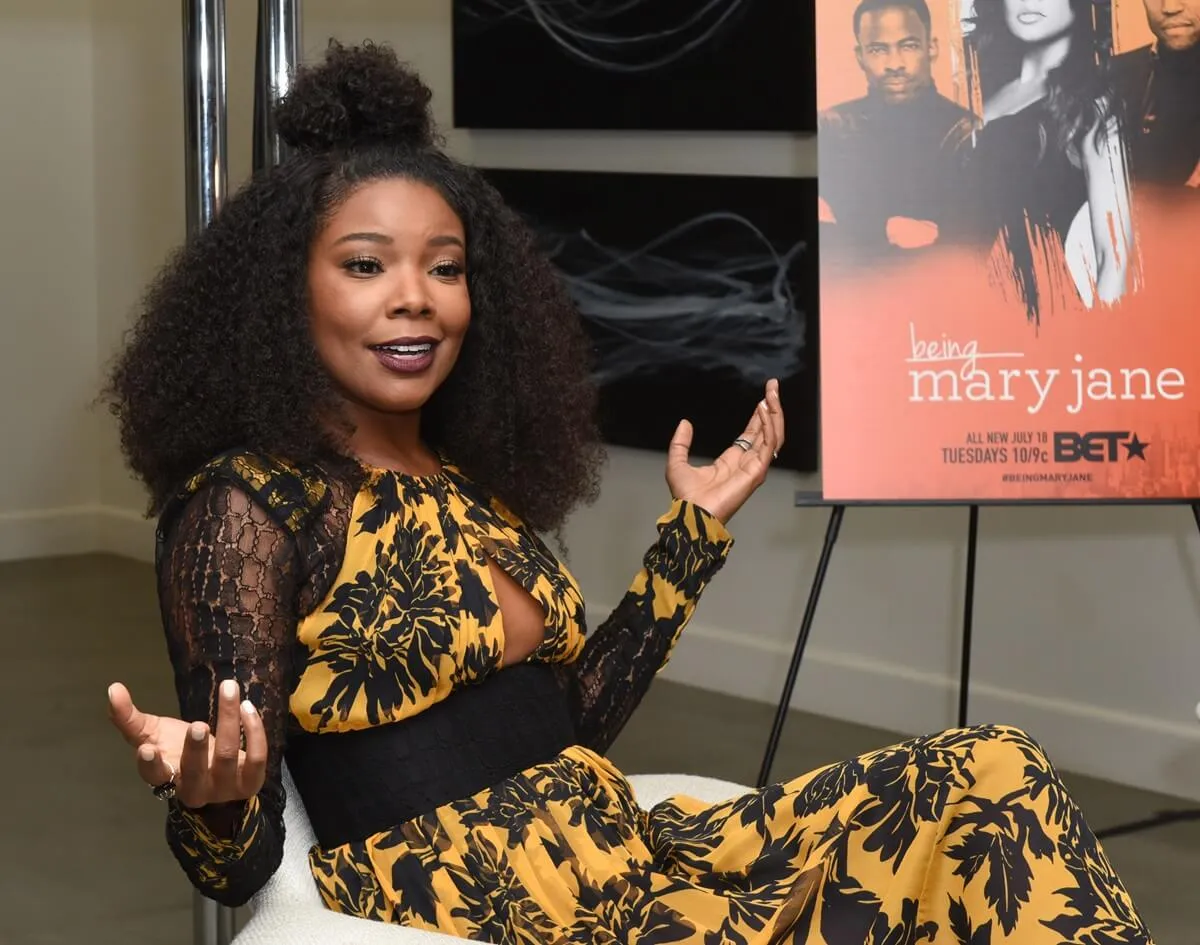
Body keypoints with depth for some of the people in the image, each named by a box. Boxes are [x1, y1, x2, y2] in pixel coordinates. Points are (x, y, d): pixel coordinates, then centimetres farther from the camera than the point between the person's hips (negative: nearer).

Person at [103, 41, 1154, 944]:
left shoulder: (476, 486, 15)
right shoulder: (248, 507, -7)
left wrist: (694, 528, 22)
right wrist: (206, 796, -34)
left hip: (623, 858, 8)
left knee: (994, 775, -10)